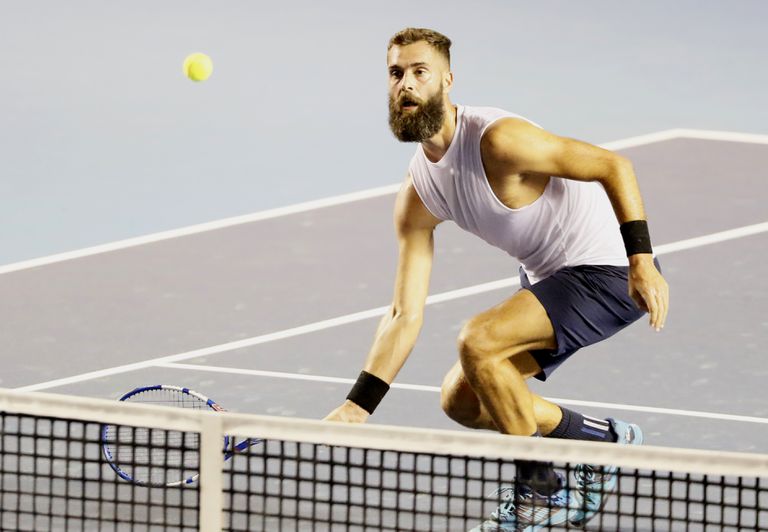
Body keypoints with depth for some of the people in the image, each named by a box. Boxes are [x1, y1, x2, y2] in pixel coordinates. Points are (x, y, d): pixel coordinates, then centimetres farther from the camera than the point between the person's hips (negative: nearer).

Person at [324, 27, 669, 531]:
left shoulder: (498, 140, -23)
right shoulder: (418, 198, 1)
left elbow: (612, 164, -21)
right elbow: (405, 315, 2)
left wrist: (641, 258, -28)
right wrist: (359, 405, -5)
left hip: (607, 270, -9)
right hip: (546, 277, 9)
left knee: (477, 341, -24)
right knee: (460, 401, 7)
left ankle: (541, 486, -7)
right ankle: (603, 438, 20)